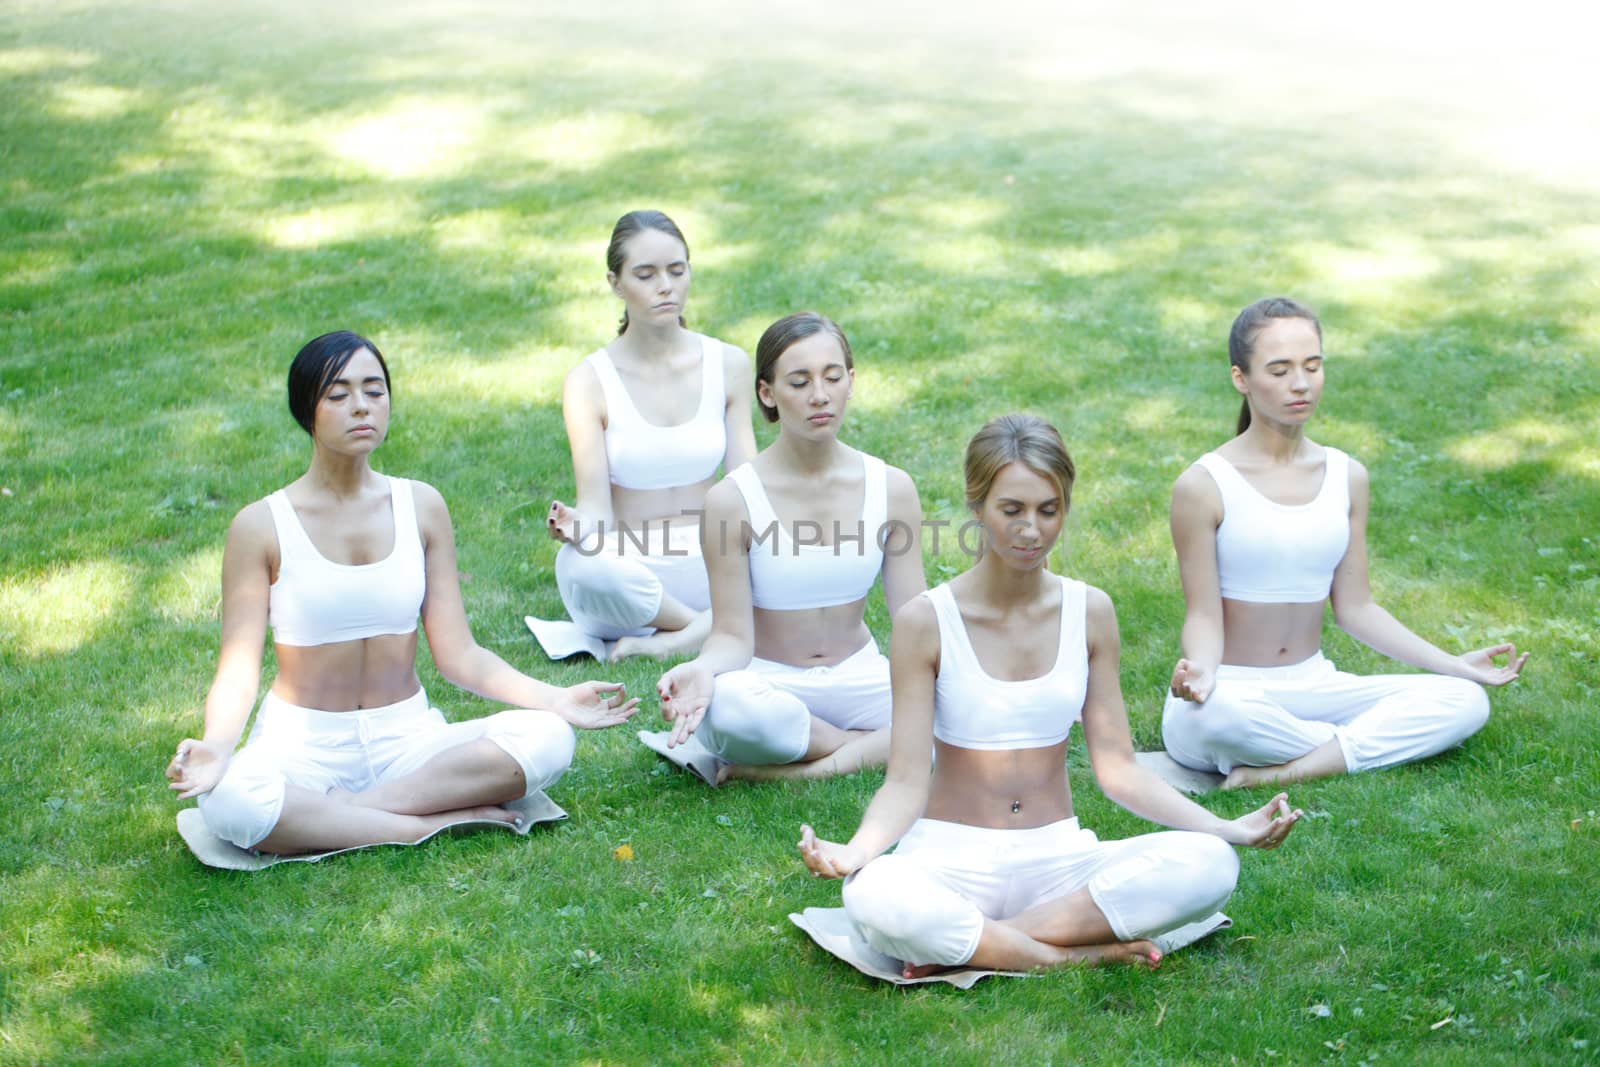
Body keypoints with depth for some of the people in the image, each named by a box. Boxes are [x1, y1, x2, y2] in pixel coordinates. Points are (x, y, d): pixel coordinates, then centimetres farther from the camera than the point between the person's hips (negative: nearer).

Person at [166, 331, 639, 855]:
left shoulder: (421, 506, 6)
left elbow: (458, 653, 4)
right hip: (303, 743, -3)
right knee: (229, 802, -37)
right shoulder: (262, 526, -4)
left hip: (406, 736, 3)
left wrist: (554, 698, -9)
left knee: (546, 737, -23)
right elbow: (238, 671, -7)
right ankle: (446, 821, -24)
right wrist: (214, 746, -29)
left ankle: (343, 811, -22)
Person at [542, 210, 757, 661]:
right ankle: (705, 626, -17)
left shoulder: (728, 365, 4)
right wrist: (575, 525, -33)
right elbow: (597, 509, -10)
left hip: (707, 564, 2)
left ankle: (669, 641, -24)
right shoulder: (590, 382, -4)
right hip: (628, 569, -2)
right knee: (584, 567, -39)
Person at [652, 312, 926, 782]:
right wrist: (702, 670, -35)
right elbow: (733, 636, -12)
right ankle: (888, 745, -16)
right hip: (770, 682, -3)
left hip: (859, 676, 3)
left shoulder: (891, 488, -2)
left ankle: (809, 768, -18)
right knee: (726, 706, -40)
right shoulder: (733, 500, -12)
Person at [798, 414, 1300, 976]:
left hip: (1058, 856, 4)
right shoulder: (926, 620, -7)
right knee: (874, 898, -38)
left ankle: (962, 945, -20)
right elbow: (906, 783, -9)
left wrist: (1228, 827, -7)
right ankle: (1081, 952, -20)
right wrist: (855, 850, -29)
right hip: (951, 857, -4)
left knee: (1208, 863, -24)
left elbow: (1118, 767, 5)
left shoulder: (1089, 612, 3)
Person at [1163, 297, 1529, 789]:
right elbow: (1203, 616, -10)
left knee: (1465, 701, -15)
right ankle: (1375, 742, -16)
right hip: (1231, 691, -5)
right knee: (1215, 713, -42)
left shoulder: (1346, 477, 7)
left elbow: (1355, 606, 10)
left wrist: (1451, 664, 3)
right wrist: (1200, 671, -33)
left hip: (1312, 686, 6)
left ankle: (1279, 772, -23)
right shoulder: (1204, 485, -10)